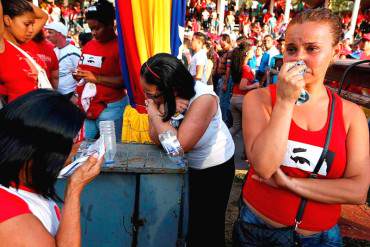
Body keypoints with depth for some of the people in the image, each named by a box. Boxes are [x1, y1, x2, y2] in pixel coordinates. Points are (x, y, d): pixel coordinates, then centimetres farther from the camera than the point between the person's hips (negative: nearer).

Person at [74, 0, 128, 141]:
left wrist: (96, 78, -19)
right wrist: (79, 75, 1)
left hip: (109, 108, -6)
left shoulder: (120, 46, -10)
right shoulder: (88, 46, 12)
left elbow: (125, 80, -18)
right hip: (85, 106, 7)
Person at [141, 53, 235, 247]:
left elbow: (178, 145, -35)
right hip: (184, 165, 5)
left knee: (208, 225, 10)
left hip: (215, 167, -4)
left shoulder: (203, 99, -33)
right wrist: (168, 111, -35)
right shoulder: (162, 97, -17)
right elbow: (156, 138, -19)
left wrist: (154, 113, -30)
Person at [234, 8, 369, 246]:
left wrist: (289, 182, -19)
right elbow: (263, 167, -24)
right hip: (257, 228, -1)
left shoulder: (351, 114, -6)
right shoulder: (259, 99, -12)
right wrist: (285, 101, -27)